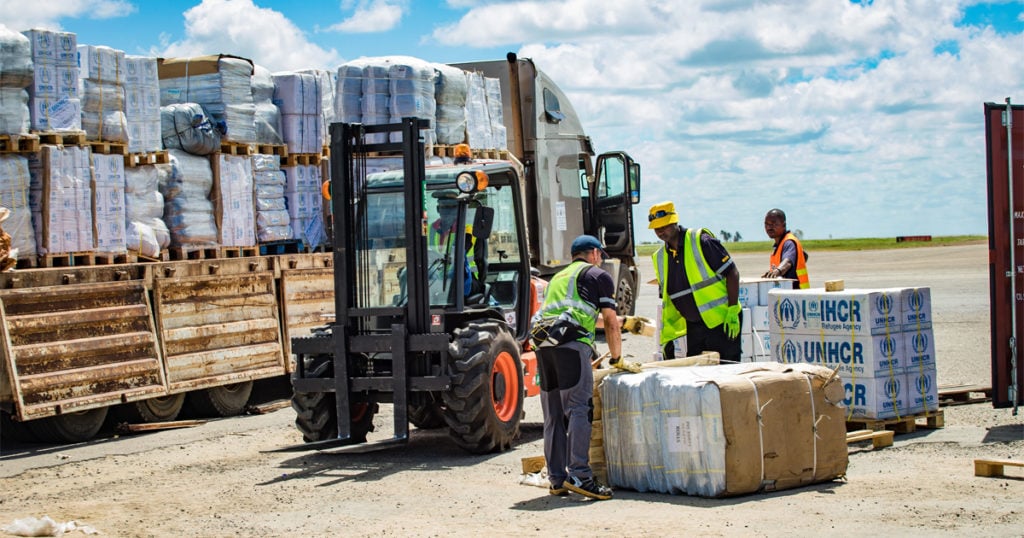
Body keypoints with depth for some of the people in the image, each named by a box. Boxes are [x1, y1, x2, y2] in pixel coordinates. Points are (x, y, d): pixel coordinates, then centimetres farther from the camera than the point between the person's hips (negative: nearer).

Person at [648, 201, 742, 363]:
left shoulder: (701, 241, -9)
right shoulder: (659, 258, 10)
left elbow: (732, 273, -9)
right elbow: (667, 300, 16)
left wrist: (732, 312, -16)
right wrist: (666, 337, 10)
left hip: (721, 322, -6)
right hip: (693, 327, 6)